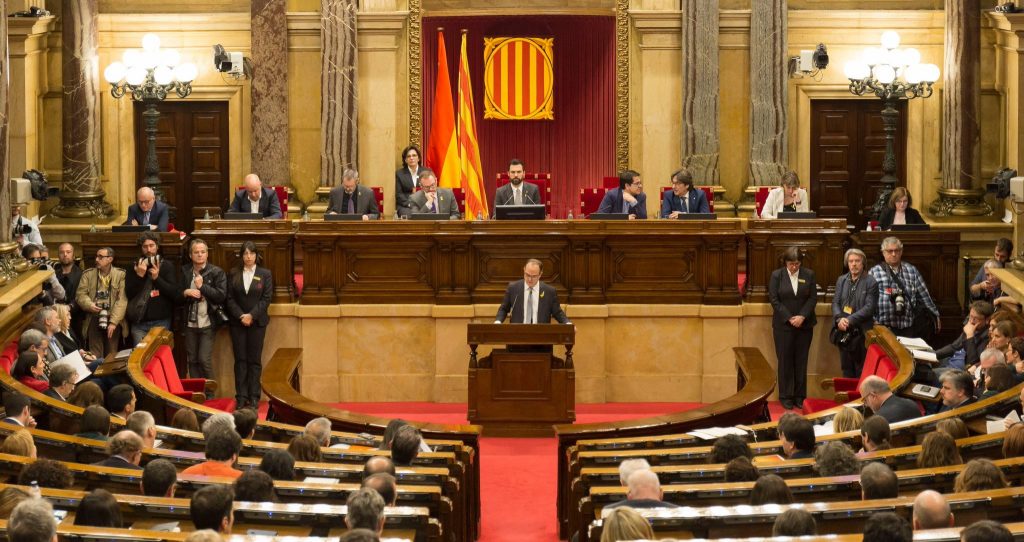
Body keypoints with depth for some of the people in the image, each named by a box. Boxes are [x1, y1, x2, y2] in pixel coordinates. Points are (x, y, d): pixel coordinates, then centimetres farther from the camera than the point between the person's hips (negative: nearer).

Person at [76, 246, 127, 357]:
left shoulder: (121, 275, -1)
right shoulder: (88, 274, 10)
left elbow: (122, 300, -7)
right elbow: (81, 294, 5)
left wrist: (113, 322, -14)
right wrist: (89, 305, -17)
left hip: (113, 320, -2)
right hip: (94, 319, 2)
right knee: (95, 356, -1)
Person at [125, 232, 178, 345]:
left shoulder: (167, 266, 3)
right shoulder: (135, 267, 7)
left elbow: (174, 292, -5)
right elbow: (129, 293, -1)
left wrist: (157, 278, -16)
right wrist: (139, 276, -14)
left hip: (161, 322, -1)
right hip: (139, 322, 1)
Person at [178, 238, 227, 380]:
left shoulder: (217, 272, -5)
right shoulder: (184, 271, 7)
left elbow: (221, 296, -12)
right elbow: (177, 295, 9)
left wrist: (202, 286, -17)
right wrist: (186, 292, -13)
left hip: (207, 323, -4)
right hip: (190, 323, 4)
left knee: (204, 359, -9)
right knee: (192, 360, 9)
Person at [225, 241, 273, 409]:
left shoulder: (265, 274, 3)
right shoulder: (234, 274, 6)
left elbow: (267, 298, -3)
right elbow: (230, 298, 2)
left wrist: (252, 315, -13)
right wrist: (241, 316, -11)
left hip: (257, 322, -1)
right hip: (237, 321, 1)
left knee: (255, 360, 0)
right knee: (240, 360, 1)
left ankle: (254, 397, 2)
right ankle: (241, 397, 2)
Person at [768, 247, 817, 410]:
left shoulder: (809, 275, 3)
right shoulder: (776, 275, -1)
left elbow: (813, 298, 1)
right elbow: (774, 299, -5)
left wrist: (802, 317, -12)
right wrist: (790, 318, -12)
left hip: (804, 325, 2)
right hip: (783, 325, -2)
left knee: (801, 361, 4)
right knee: (785, 361, 1)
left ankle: (800, 396, 10)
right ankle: (786, 397, 7)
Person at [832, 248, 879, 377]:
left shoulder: (870, 282, -6)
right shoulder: (841, 280, 11)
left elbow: (869, 307, -13)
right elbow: (835, 302, 6)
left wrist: (850, 320, -19)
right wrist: (839, 319, -13)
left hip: (861, 333, -5)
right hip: (843, 333, 5)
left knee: (861, 373, 0)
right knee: (847, 370, 11)